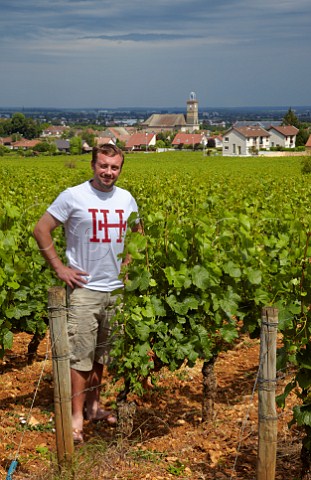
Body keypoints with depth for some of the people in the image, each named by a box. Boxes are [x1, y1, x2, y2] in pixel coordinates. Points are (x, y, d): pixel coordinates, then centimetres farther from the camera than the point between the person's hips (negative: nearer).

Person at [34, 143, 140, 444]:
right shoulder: (73, 197, -10)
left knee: (102, 352, 15)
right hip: (84, 288, -5)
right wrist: (59, 268, -10)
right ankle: (77, 417, 0)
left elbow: (137, 233, 24)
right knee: (80, 354, -6)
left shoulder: (126, 199, 5)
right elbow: (40, 231, -6)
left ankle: (93, 405, 29)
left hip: (116, 289, 5)